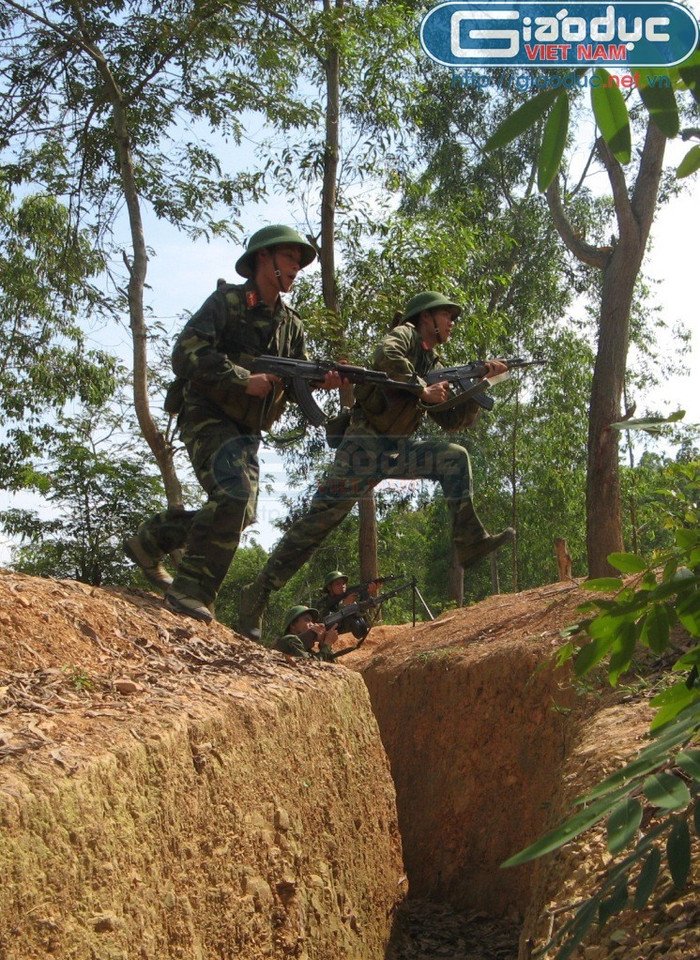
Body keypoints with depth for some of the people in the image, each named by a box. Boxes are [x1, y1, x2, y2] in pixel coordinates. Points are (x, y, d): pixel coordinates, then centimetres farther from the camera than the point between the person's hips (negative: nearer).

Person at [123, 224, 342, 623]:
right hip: (209, 419, -8)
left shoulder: (292, 325, 13)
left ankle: (148, 542, 26)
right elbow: (186, 354, -18)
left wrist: (322, 380, -14)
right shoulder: (227, 301, -7)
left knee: (238, 513, 8)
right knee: (233, 494, -26)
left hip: (247, 430, 8)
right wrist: (244, 380, -24)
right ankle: (192, 590, -20)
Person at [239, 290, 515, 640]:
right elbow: (386, 355, -23)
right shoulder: (406, 334, 3)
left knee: (454, 457, 0)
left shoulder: (433, 364, 22)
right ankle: (259, 591, -8)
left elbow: (453, 420, 18)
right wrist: (423, 390, -16)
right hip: (365, 447, -8)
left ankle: (470, 540, -4)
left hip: (398, 451, 8)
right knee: (319, 519, -12)